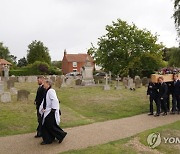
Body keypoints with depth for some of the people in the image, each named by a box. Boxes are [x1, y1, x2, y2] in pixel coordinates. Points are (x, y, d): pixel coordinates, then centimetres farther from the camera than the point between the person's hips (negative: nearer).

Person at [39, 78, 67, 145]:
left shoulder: (51, 91, -19)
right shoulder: (47, 91, 11)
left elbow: (55, 100, -27)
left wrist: (53, 109, -25)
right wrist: (42, 108, 5)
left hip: (51, 113, -10)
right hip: (47, 112, 10)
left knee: (50, 126, -3)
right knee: (45, 126, 13)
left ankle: (61, 135, 15)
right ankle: (47, 140, 24)